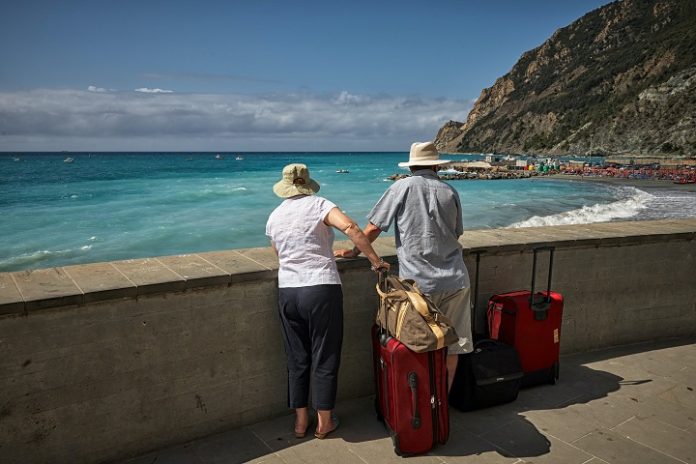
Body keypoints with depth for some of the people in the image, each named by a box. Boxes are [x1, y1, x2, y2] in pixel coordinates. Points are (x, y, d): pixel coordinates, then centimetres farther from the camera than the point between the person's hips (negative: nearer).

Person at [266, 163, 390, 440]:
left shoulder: (274, 217, 10)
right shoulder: (318, 205, -4)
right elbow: (350, 228, -19)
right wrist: (375, 261, -13)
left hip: (287, 292, 4)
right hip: (322, 289, -4)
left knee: (297, 359, 16)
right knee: (324, 358, 9)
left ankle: (300, 421, 26)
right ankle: (324, 422, 21)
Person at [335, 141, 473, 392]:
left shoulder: (402, 187, -3)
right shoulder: (450, 191, 7)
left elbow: (374, 228, -3)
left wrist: (354, 252, 11)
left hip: (419, 282, -3)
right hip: (455, 280, 3)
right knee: (451, 345, 12)